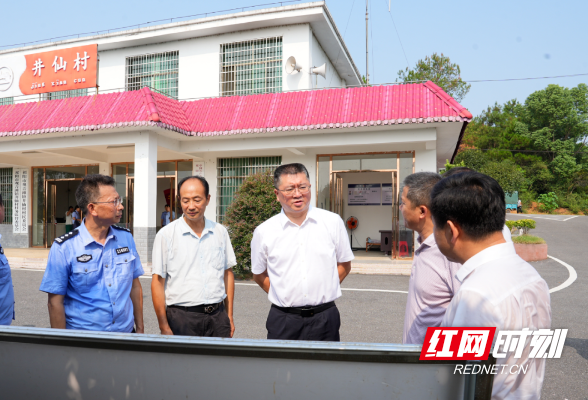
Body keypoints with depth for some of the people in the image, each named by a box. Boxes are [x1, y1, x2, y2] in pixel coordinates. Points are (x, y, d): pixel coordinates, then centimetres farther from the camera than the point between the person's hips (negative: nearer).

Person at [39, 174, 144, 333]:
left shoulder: (126, 237, -1)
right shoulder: (64, 247, -13)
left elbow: (135, 286, 3)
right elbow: (55, 303, -10)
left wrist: (140, 329, 4)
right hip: (83, 340, -3)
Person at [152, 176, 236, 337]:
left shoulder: (220, 232, 7)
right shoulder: (166, 234, -3)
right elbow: (158, 281, -3)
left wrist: (229, 316, 10)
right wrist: (164, 327, -6)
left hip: (217, 316, 3)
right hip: (181, 317, -2)